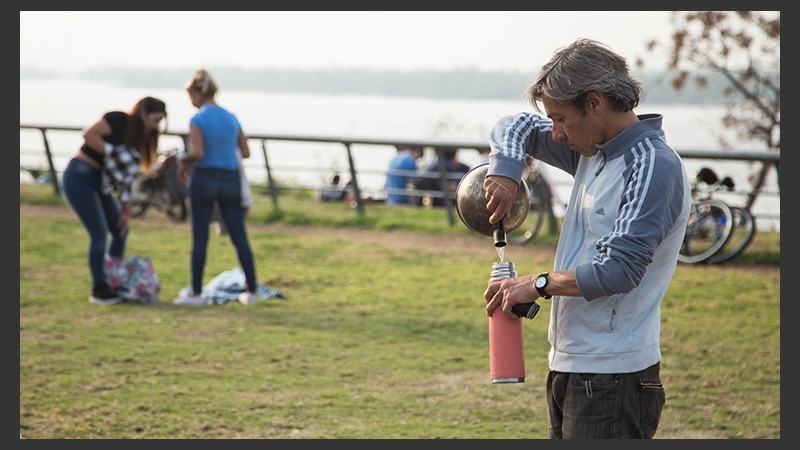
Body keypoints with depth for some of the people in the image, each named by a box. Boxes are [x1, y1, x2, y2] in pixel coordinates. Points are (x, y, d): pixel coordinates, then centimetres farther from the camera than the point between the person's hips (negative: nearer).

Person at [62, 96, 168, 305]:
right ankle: (98, 290, -1)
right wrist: (112, 152, -21)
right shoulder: (119, 120, -12)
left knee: (120, 230, 8)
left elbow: (126, 178, 11)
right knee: (99, 233, -11)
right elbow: (88, 133, -23)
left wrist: (126, 209, 4)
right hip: (79, 176, -9)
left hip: (99, 182, 9)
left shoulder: (139, 138, 12)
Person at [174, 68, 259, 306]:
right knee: (240, 237, 6)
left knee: (200, 238, 1)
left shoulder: (198, 119, -8)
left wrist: (184, 162, 0)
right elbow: (246, 152, 11)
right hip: (231, 178, 5)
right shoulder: (231, 118, 9)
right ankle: (251, 291, 7)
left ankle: (196, 293, 3)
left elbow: (198, 152, -18)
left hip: (205, 178, -5)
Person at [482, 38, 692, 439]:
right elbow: (517, 128, 26)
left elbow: (618, 270, -21)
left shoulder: (653, 166, -14)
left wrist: (539, 284, -11)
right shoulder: (592, 152, 13)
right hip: (568, 368, 9)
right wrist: (505, 173, 4)